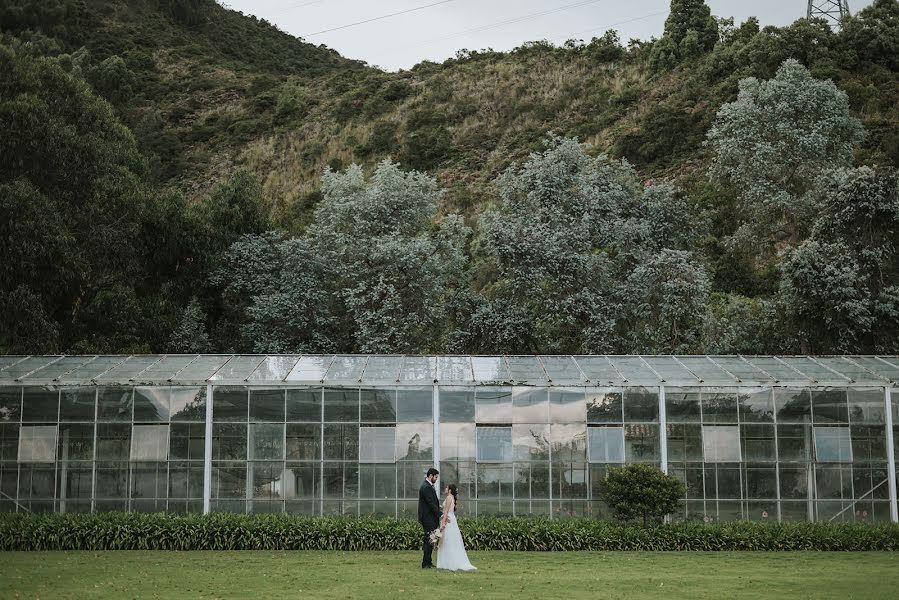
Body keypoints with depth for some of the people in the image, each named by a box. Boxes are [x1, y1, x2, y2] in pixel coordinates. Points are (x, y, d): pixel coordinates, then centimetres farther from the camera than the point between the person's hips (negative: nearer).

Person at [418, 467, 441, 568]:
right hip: (429, 519, -11)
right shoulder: (426, 488, -18)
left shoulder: (428, 486, 16)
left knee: (429, 541, 13)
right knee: (429, 541, -7)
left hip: (429, 519, 11)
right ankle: (426, 563, -3)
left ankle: (428, 562, 19)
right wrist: (440, 515, -21)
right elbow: (431, 504, -22)